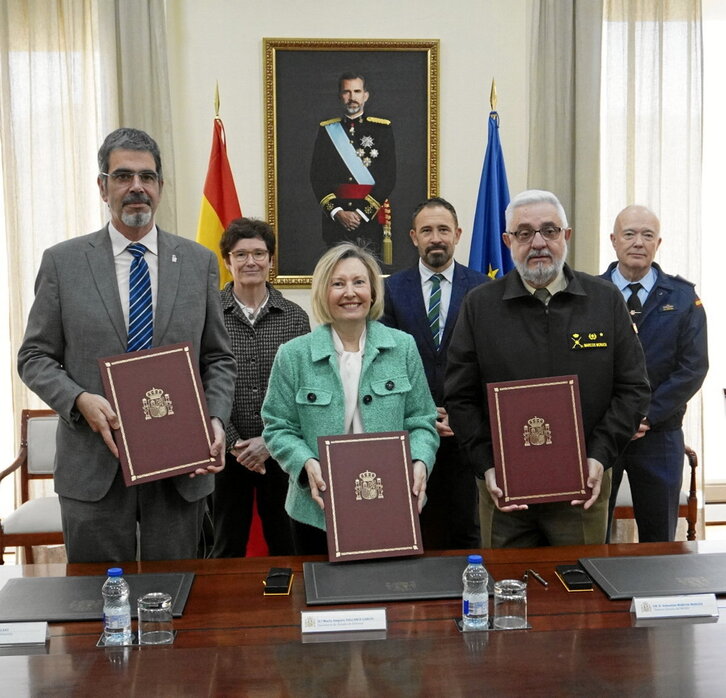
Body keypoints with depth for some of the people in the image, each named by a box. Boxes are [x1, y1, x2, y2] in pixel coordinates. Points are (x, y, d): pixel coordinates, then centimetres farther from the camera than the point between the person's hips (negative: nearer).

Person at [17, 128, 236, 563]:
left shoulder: (199, 262, 5)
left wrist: (216, 421, -8)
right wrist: (79, 400, -14)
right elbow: (35, 357, 4)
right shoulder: (62, 262, 2)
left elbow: (218, 358, 8)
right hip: (94, 467, -1)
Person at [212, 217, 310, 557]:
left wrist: (270, 440, -10)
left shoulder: (295, 317, 2)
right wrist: (233, 443, -10)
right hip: (225, 451, -1)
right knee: (227, 549, 12)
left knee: (287, 545, 12)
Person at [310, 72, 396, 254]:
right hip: (334, 218, 1)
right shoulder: (327, 130, 10)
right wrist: (337, 212, -8)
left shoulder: (382, 128, 5)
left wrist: (362, 212, -9)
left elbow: (389, 177, -2)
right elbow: (317, 177, 5)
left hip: (370, 217, -1)